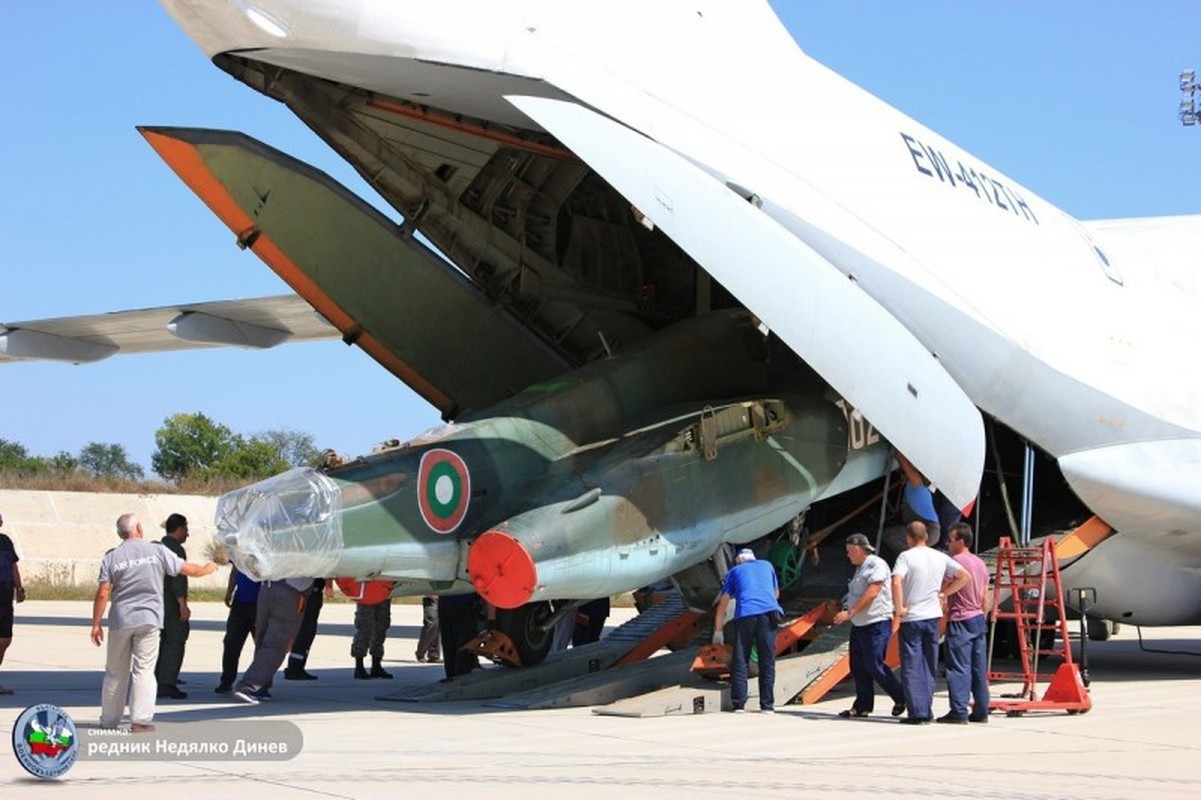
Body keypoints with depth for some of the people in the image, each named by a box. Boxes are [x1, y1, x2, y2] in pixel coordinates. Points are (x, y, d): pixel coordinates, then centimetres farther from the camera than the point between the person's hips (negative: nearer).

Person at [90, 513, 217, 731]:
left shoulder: (111, 557, -1)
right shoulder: (157, 551, -3)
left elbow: (102, 594, -5)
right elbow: (189, 569, 4)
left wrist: (96, 624, 1)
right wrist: (208, 568, 24)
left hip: (120, 621, 2)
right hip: (148, 619, -2)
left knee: (115, 673, 12)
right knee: (144, 671, 0)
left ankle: (109, 720, 19)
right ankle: (140, 721, -4)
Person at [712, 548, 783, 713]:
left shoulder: (734, 571, 21)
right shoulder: (767, 566, 27)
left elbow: (723, 603, 18)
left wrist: (718, 631, 23)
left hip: (745, 614, -1)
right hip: (769, 612, 1)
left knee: (740, 662, 3)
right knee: (767, 661, 6)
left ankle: (738, 704, -2)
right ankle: (767, 705, 5)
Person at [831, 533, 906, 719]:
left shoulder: (876, 565, -13)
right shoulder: (861, 568, 17)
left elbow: (872, 594, -21)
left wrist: (850, 612, -22)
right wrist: (847, 611, 9)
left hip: (876, 624, -10)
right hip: (859, 625, 10)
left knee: (874, 666, -8)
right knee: (858, 667, 7)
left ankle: (901, 698, 6)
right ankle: (862, 706, 13)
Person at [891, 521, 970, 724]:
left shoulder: (906, 556, -10)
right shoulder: (940, 557, 6)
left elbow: (896, 582, -26)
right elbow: (964, 576, 9)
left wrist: (899, 608, -15)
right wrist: (943, 593, 10)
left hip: (911, 617, -5)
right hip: (933, 616, 5)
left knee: (912, 667, 0)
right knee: (929, 666, 13)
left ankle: (917, 713, -5)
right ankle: (927, 711, 14)